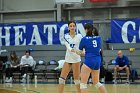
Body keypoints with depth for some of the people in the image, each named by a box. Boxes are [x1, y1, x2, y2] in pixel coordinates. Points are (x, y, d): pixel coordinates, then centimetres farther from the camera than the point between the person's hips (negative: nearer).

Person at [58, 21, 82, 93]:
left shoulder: (79, 36, -2)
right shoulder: (66, 36, 2)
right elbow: (67, 46, -13)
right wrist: (72, 50, -35)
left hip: (76, 59, -3)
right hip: (67, 59, 3)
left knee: (76, 78, -2)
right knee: (62, 77, -1)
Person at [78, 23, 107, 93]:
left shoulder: (84, 39, -4)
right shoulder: (98, 38, 8)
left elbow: (80, 52, 9)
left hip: (89, 61, -6)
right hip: (98, 61, 6)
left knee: (83, 83, -3)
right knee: (96, 82, 22)